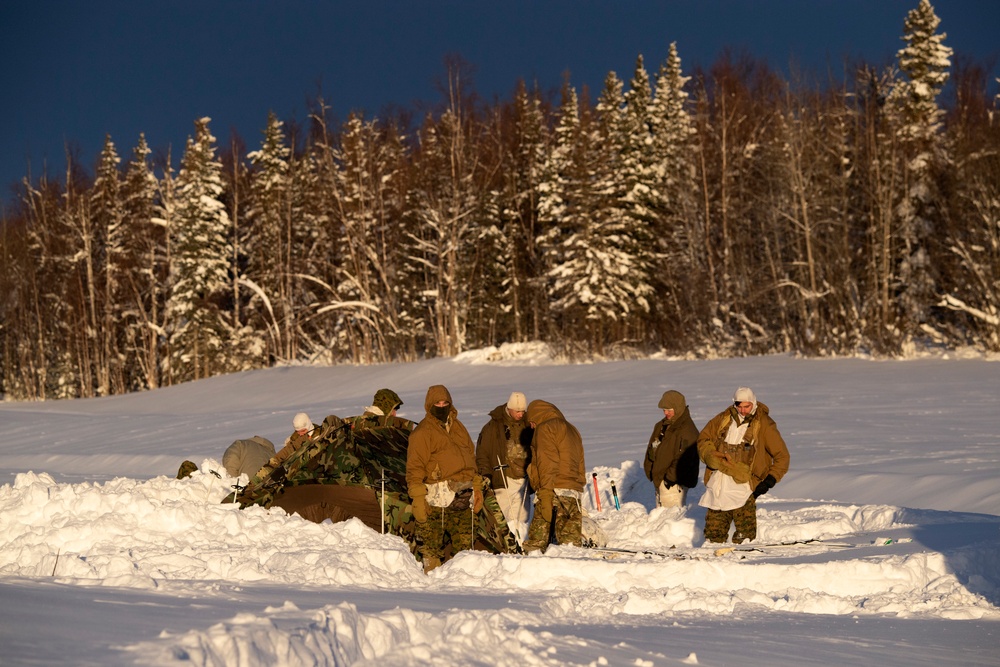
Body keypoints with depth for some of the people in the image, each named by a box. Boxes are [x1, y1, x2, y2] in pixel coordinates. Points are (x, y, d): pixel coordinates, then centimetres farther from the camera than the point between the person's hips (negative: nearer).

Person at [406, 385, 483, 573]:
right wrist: (418, 498, -13)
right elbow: (415, 467, -6)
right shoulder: (422, 432, -2)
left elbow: (471, 458, 26)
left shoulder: (458, 427, 20)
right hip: (438, 496, -6)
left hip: (463, 496, 6)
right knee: (431, 542, -9)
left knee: (464, 542, 8)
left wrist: (477, 488, 21)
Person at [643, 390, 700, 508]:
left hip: (674, 482, -9)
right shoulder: (660, 426, 14)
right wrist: (649, 471, 11)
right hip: (658, 480, 9)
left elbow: (683, 458, -20)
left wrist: (671, 477, -20)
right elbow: (651, 450, 20)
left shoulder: (687, 430, -15)